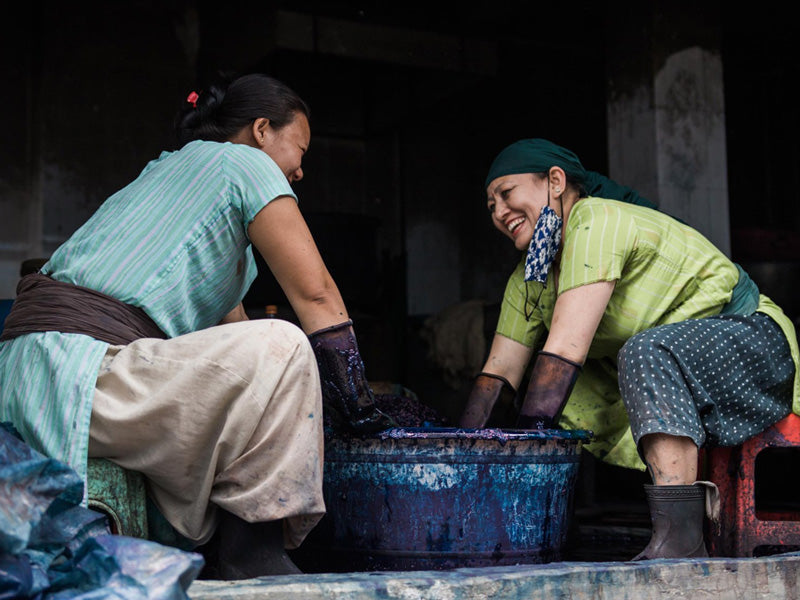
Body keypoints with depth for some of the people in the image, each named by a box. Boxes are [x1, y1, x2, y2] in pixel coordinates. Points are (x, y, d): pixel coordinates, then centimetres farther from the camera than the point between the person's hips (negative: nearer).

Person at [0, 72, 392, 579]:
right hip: (75, 374, -11)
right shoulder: (245, 163, 4)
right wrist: (360, 412, 3)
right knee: (280, 349, -21)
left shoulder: (169, 171, 32)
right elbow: (316, 295, -3)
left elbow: (232, 325, 32)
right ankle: (256, 555, -17)